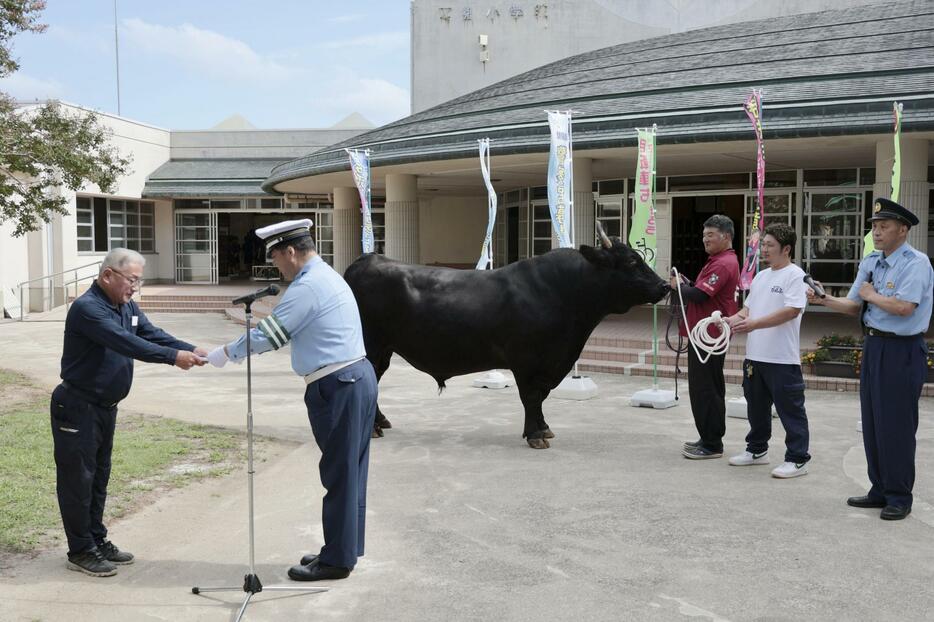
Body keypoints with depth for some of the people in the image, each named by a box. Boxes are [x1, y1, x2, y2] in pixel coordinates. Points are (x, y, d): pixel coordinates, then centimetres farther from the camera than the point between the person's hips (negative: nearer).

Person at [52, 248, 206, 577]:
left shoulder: (127, 306, 7)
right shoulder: (87, 308, -22)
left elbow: (153, 335, -3)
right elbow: (125, 342, -33)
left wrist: (191, 350, -20)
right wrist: (173, 357, -38)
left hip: (106, 407, 9)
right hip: (77, 408, -9)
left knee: (99, 477, 16)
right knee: (77, 478, 0)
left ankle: (97, 541, 28)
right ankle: (80, 551, 10)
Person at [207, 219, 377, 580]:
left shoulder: (307, 287, -15)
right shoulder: (327, 276, 17)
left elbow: (269, 335, -12)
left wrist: (228, 353, 2)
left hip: (337, 387, -10)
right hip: (358, 378, 10)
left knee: (339, 473, -1)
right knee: (351, 471, 15)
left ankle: (336, 560, 9)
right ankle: (345, 549, 26)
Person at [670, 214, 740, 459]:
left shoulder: (724, 264, -16)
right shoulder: (719, 261, 18)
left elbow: (699, 295, -23)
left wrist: (679, 286, -6)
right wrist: (686, 283, 2)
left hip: (709, 337, -11)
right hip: (705, 334, 11)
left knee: (705, 390, -6)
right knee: (705, 389, 16)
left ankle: (712, 445, 1)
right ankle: (709, 439, 25)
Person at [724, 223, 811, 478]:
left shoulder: (795, 276, -11)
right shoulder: (761, 276, 15)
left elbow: (791, 311, -22)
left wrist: (753, 324, -26)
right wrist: (734, 320, 0)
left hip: (782, 359, -8)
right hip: (755, 355, 8)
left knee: (790, 410, 0)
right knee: (756, 407, 19)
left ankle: (797, 460, 9)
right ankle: (757, 450, 33)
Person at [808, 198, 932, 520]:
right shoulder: (870, 262, 10)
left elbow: (903, 307, -26)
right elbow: (854, 306, 11)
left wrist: (870, 294, -11)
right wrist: (823, 299, -5)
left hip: (902, 350, -8)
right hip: (873, 345, 8)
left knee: (896, 425, -1)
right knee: (872, 421, 13)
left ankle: (899, 497, 12)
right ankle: (880, 490, 26)